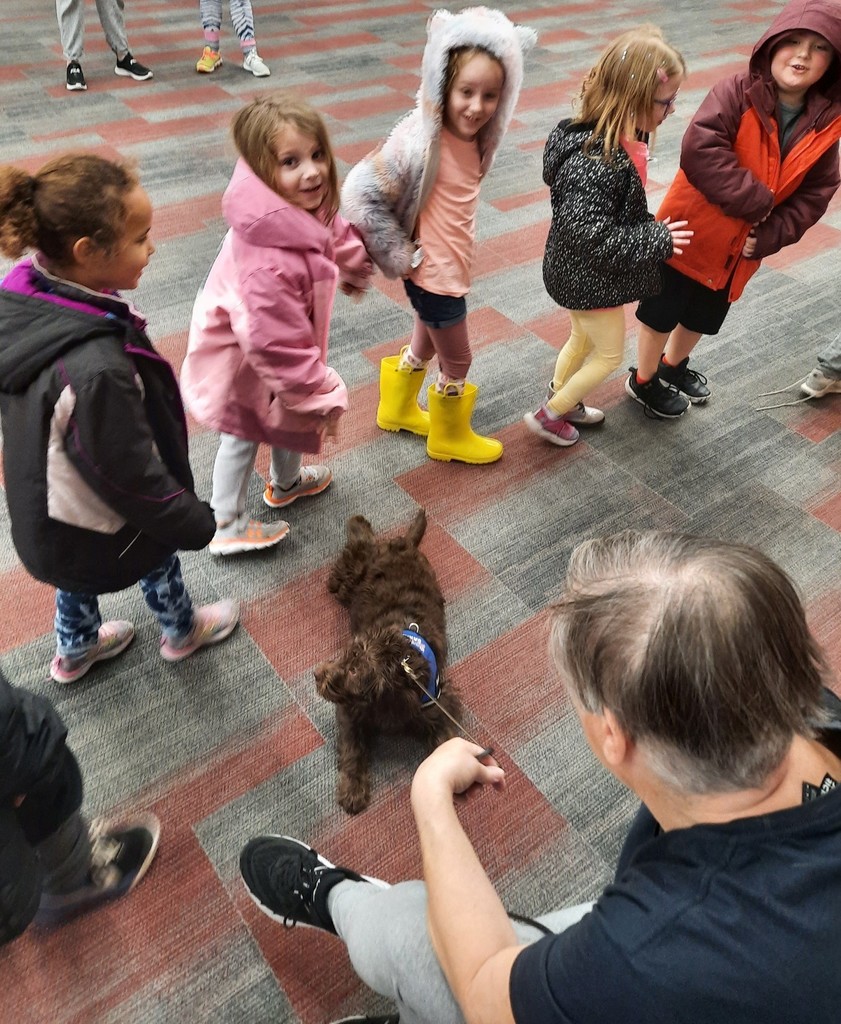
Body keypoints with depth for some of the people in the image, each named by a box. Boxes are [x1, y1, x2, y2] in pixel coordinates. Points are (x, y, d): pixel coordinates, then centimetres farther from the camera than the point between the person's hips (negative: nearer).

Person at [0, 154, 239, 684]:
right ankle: (182, 631, 54)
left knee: (79, 578, 32)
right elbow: (133, 476, -30)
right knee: (159, 559, 24)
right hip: (101, 527, -7)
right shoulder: (96, 370, -42)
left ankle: (76, 650, 60)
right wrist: (196, 524, -14)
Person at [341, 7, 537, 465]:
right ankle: (449, 437, 34)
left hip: (451, 267, 8)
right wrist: (401, 257, -21)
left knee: (425, 345, 26)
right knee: (457, 362, 9)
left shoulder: (472, 133, -3)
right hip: (433, 273, -8)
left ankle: (397, 409, 50)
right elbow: (359, 194, -27)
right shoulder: (420, 140, -27)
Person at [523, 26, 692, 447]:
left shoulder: (616, 137, -3)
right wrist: (657, 239, -24)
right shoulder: (592, 161, -33)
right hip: (589, 278, -9)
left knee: (583, 340, 26)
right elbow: (591, 236, -33)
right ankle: (548, 415, 26)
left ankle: (563, 403, 49)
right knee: (609, 354, 11)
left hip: (581, 272, 9)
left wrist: (652, 229, 7)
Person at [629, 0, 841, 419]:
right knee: (662, 312, 9)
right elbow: (699, 151, -32)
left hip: (740, 249, 6)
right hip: (690, 233, -5)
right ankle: (644, 380, 33)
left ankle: (674, 365, 50)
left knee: (703, 317, 23)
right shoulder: (735, 93, -20)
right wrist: (757, 200, -29)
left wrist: (767, 237, -16)